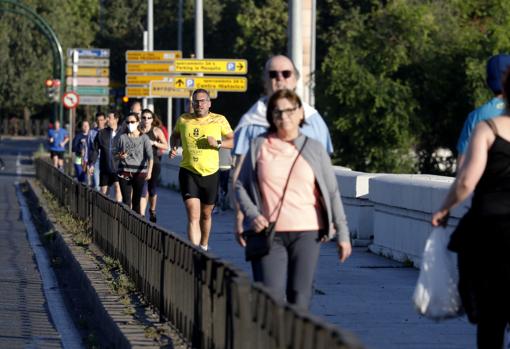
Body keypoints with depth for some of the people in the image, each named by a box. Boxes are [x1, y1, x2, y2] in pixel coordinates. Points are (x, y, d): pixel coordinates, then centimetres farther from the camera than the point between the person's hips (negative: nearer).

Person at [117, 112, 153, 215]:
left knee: (136, 201, 4)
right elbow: (118, 154, 18)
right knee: (126, 201, -6)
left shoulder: (144, 138, 0)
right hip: (125, 172, 1)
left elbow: (150, 156, -8)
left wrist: (149, 171, -22)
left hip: (139, 172, -1)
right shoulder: (123, 137, 8)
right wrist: (120, 156, -7)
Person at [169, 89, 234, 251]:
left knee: (206, 214, 18)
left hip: (210, 173, 1)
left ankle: (204, 247, 40)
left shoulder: (219, 120, -1)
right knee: (193, 216, -14)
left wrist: (218, 143, -15)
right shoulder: (183, 120, 2)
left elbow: (233, 141, 3)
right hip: (188, 172, -1)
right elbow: (175, 135, 22)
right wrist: (173, 148, 2)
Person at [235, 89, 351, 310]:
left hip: (307, 233, 1)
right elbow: (240, 185, 11)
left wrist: (342, 233, 5)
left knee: (299, 298, -2)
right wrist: (252, 215, -6)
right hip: (269, 233, -1)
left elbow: (332, 193, 9)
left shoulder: (314, 149, 7)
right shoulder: (259, 146, 6)